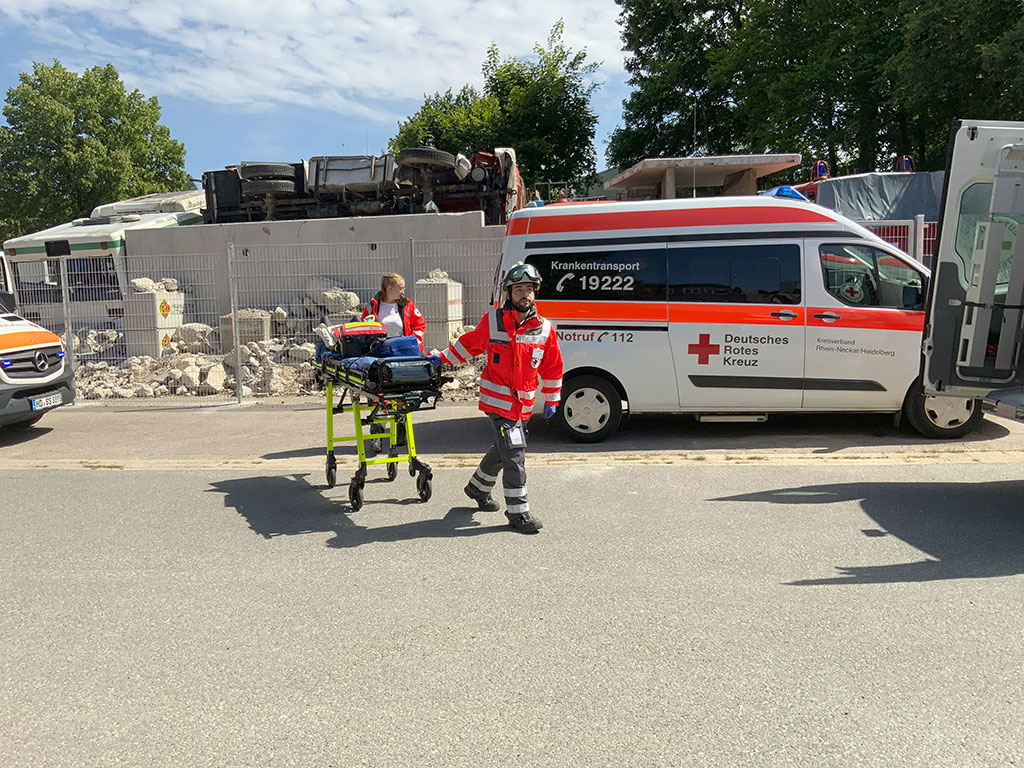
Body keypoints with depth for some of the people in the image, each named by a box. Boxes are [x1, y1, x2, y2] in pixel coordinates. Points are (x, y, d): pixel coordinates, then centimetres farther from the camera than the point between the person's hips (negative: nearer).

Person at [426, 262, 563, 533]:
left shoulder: (545, 329, 1)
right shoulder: (492, 322, -5)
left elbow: (552, 367, 9)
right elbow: (469, 343, 11)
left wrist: (551, 400, 12)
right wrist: (443, 358, 12)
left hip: (524, 403, 4)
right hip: (498, 400, -4)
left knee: (501, 449, 19)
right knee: (514, 454, -9)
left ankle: (478, 488, 43)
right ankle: (518, 512, 1)